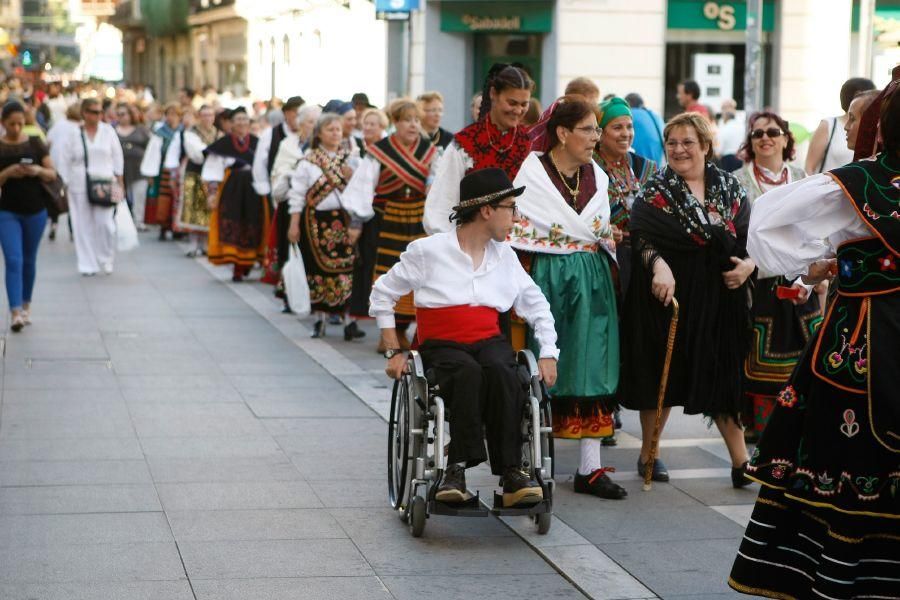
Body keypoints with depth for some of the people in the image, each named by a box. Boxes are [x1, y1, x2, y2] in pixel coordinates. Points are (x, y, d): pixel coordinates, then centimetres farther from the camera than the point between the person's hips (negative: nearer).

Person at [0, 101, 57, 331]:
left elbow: (52, 174, 2)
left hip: (35, 211, 2)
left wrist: (39, 170, -17)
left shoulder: (35, 144, 1)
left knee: (29, 260, 14)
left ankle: (26, 306, 30)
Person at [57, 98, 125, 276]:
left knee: (104, 223, -8)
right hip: (80, 186, 0)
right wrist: (65, 185, 1)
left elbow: (117, 157, 9)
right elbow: (65, 162, 5)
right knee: (84, 226, 0)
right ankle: (88, 265, 8)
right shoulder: (74, 135, 1)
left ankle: (106, 260, 12)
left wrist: (120, 182, 6)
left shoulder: (108, 131, 5)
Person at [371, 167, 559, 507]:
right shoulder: (428, 251, 1)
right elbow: (382, 294, 8)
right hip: (442, 346, -3)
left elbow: (536, 305, 25)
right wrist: (393, 352, 1)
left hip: (490, 342, 3)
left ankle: (511, 472, -35)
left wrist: (548, 354, 11)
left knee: (501, 371, -34)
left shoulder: (505, 256, 16)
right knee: (468, 372, -38)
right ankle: (459, 467, -38)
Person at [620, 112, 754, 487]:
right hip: (670, 290, -2)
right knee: (663, 372, 5)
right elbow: (642, 238, -17)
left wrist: (749, 263, -9)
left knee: (722, 376, 3)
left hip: (720, 295, 3)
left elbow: (751, 235, 10)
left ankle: (741, 461, 6)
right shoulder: (656, 191, -2)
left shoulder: (729, 187, 8)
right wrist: (658, 264, -35)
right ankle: (648, 453, 20)